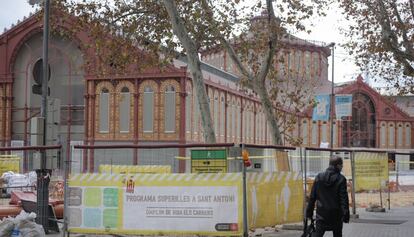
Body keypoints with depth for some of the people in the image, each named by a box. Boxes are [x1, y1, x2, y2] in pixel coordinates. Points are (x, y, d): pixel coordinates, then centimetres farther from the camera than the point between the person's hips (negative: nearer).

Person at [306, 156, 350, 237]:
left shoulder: (319, 177, 2)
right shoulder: (341, 179, -9)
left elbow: (312, 196, 4)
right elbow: (344, 198, -11)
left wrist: (309, 212, 9)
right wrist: (346, 215, -7)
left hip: (321, 213, 2)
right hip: (336, 214, -2)